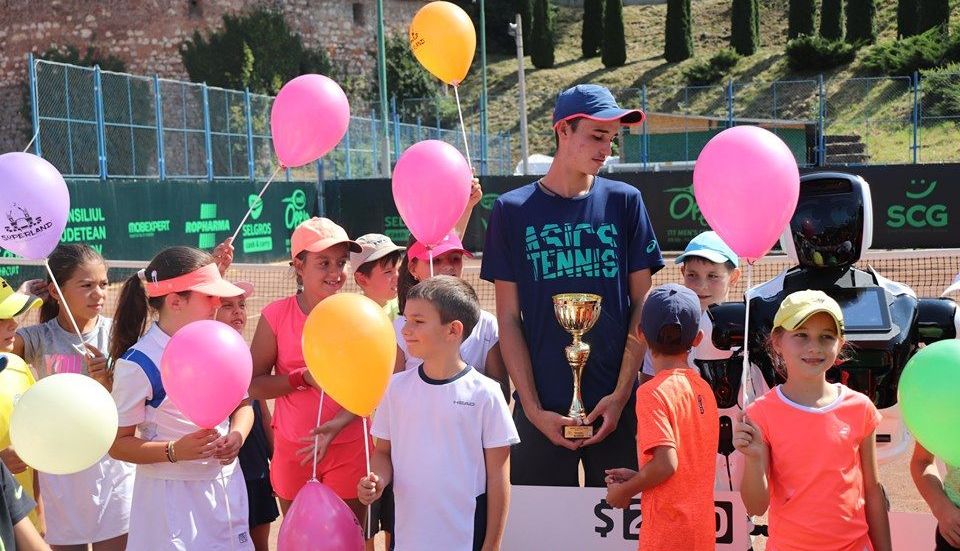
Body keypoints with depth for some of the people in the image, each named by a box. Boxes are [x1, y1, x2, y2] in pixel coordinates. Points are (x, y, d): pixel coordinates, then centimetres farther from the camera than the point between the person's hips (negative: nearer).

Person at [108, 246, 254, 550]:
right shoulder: (138, 364, -17)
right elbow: (117, 443, -12)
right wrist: (175, 451, -25)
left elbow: (242, 405, 11)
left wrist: (236, 436, -10)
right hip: (172, 494, -5)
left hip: (226, 486, 5)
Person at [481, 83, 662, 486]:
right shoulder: (513, 210, 3)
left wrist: (621, 394, -4)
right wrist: (533, 407, -5)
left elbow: (641, 305, 5)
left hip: (616, 406, 1)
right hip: (543, 410, -1)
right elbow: (509, 319, 2)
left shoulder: (624, 202, 5)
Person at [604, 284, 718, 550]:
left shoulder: (653, 391, -15)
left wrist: (625, 491, -7)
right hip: (701, 528, 8)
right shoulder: (703, 388, 6)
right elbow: (688, 462, 11)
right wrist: (637, 477, 13)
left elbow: (666, 463, -22)